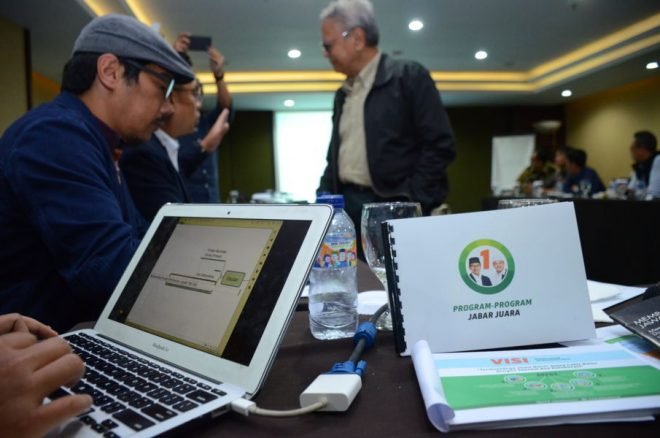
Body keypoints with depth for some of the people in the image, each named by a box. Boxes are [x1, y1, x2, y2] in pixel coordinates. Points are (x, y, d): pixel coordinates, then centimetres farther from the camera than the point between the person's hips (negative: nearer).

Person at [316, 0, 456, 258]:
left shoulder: (409, 76, -3)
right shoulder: (343, 94, 17)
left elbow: (440, 145, -9)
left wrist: (410, 203, -13)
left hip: (391, 209, -6)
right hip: (346, 206, 6)